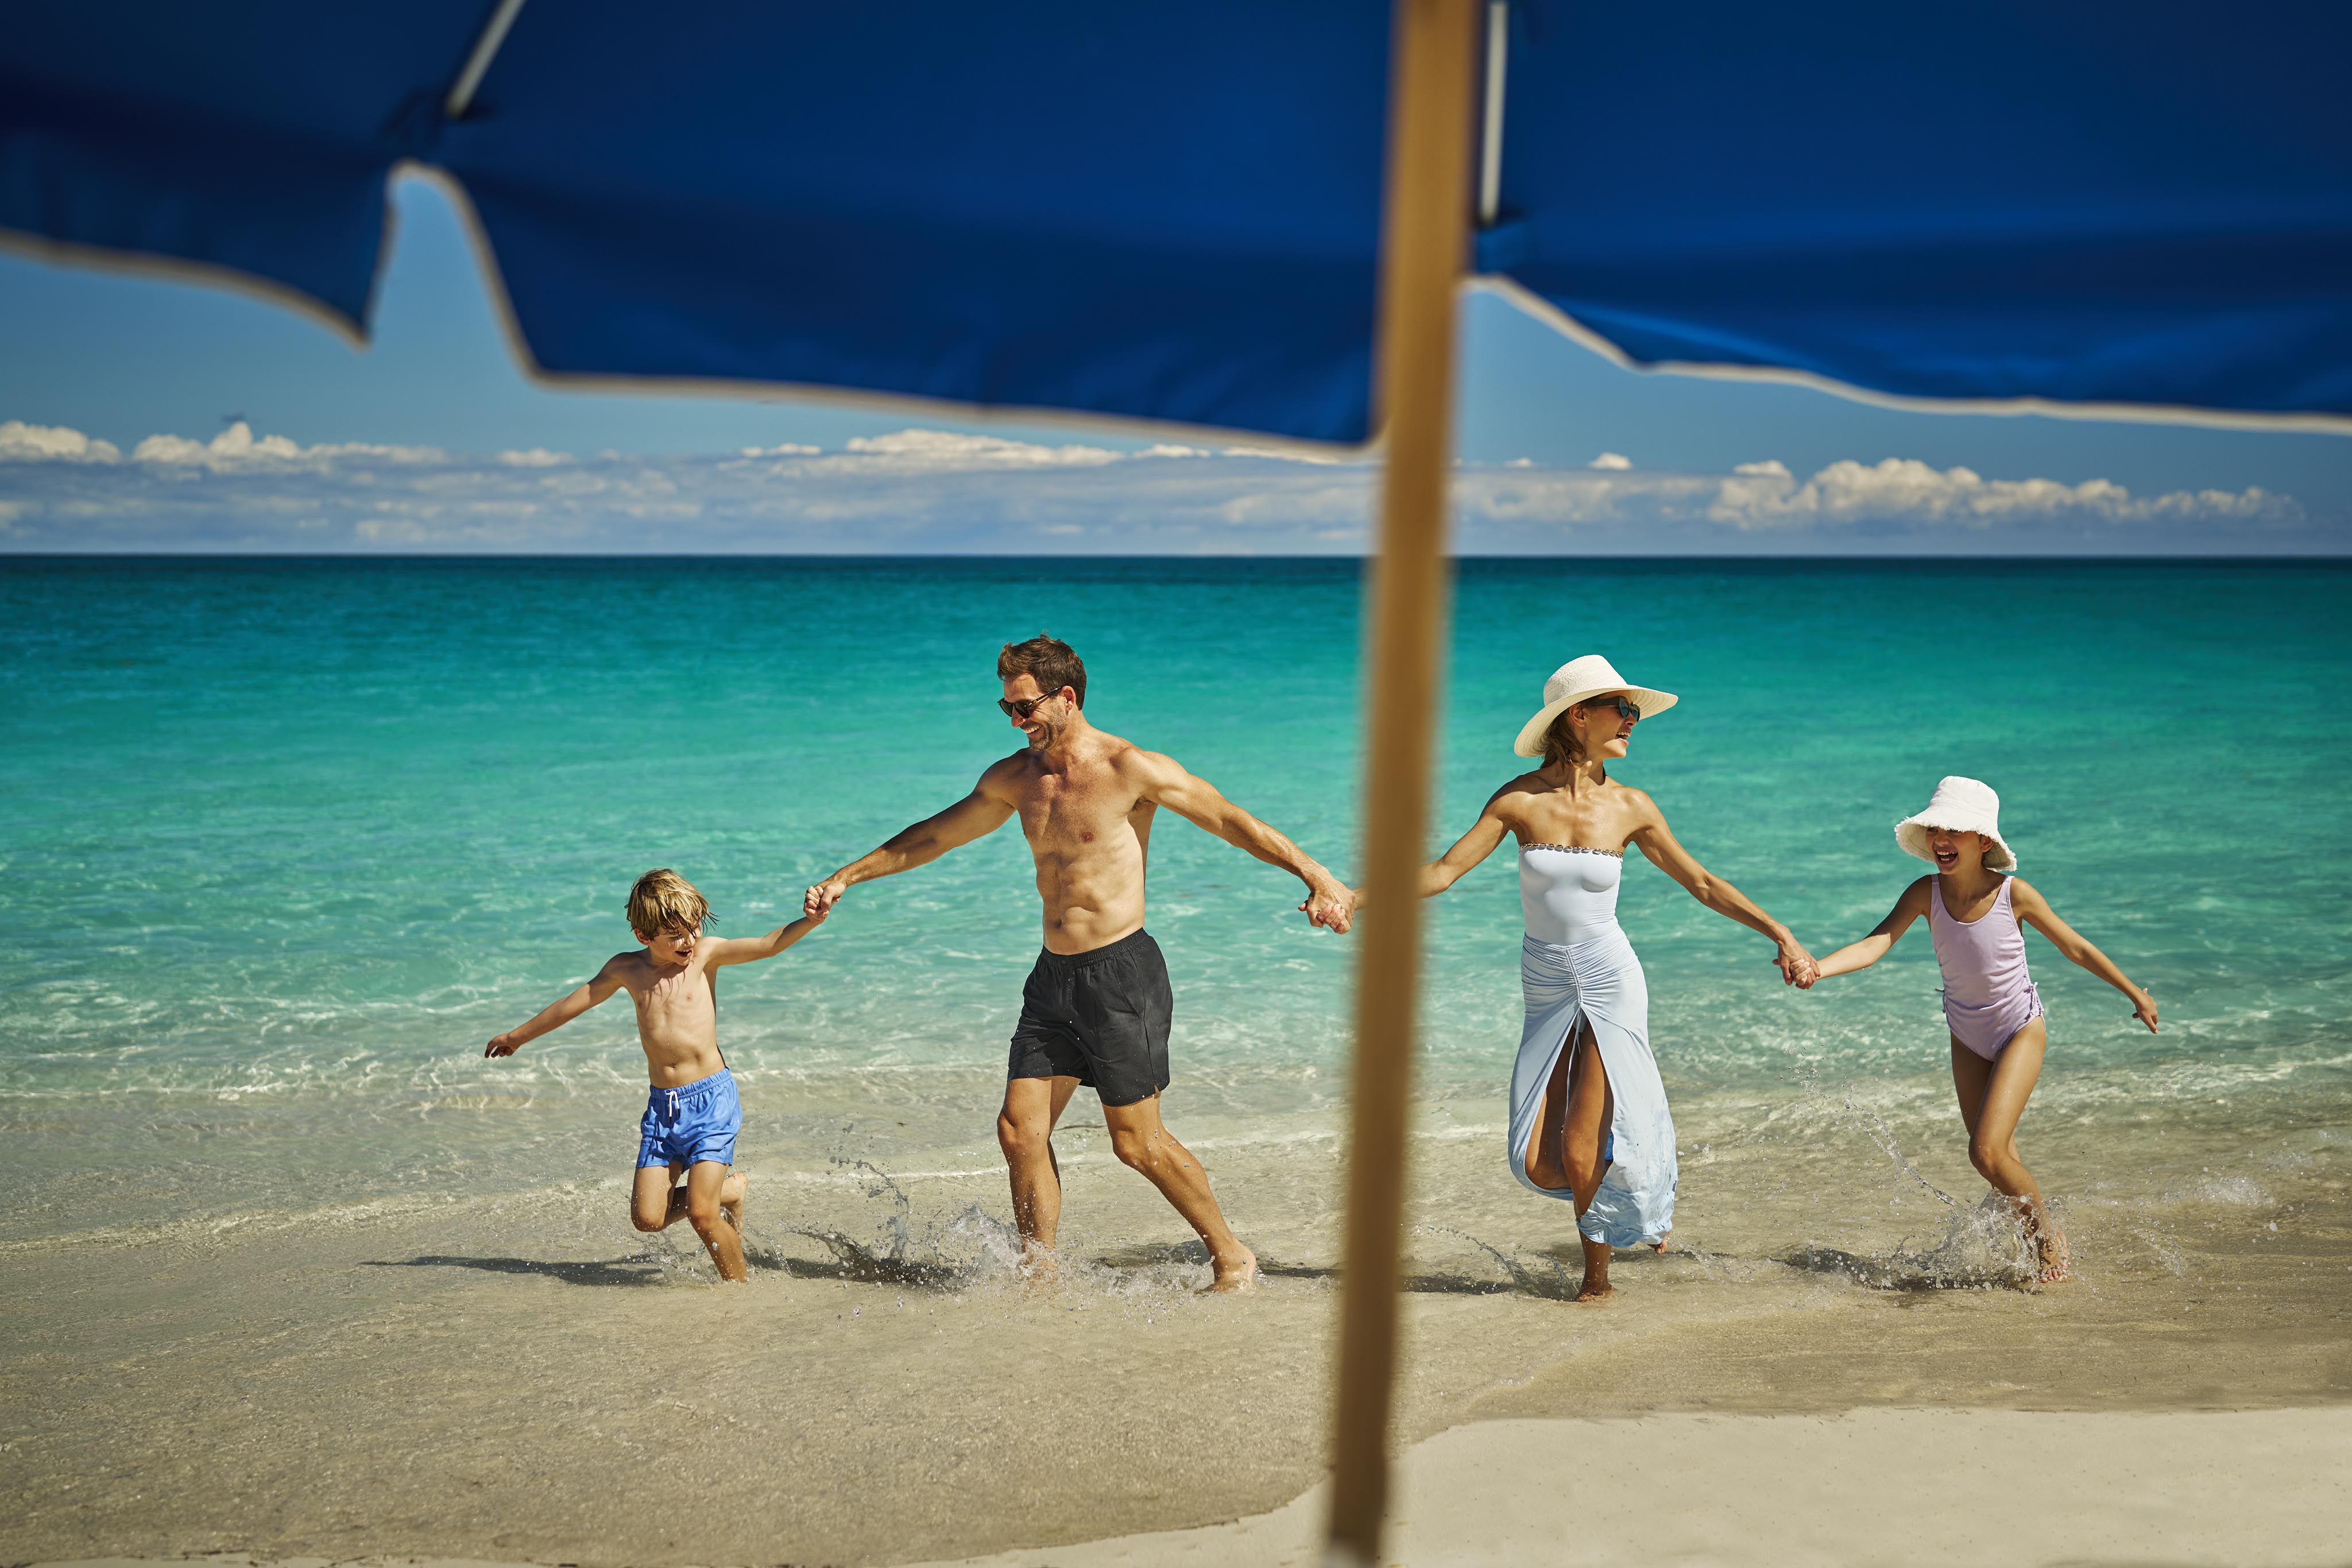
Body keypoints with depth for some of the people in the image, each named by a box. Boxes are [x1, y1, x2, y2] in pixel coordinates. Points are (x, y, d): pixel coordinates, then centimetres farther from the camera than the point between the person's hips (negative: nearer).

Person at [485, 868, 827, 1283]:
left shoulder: (705, 954, -3)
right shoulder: (626, 969, 7)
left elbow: (768, 945, -16)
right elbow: (574, 1004, 21)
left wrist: (811, 921, -35)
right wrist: (519, 1036, 35)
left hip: (711, 1098, -5)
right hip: (662, 1107, 5)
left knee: (701, 1214, -14)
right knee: (647, 1217, -1)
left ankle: (740, 1286, 11)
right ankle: (729, 1187, 23)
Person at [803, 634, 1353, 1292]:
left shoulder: (1130, 769, -11)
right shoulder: (1014, 778, 9)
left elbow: (1233, 821, -14)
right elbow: (933, 836, 23)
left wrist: (1316, 876, -25)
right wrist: (846, 876, 26)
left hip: (1122, 972, -6)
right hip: (1054, 973, 6)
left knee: (1138, 1143, -3)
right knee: (1020, 1130, -1)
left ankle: (1232, 1257, 14)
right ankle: (1040, 1272, 11)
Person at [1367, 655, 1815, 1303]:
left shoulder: (1629, 807, -5)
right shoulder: (1520, 799, -7)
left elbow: (1701, 883, 4)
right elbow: (1443, 871, -8)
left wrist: (1782, 936, -1)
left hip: (1611, 982, -1)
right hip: (1548, 989, 1)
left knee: (1580, 1155, -8)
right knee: (1538, 1164, -4)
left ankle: (1598, 1268, 18)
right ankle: (1620, 1183, 28)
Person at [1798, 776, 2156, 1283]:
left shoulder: (2013, 894, -21)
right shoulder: (1926, 894, -15)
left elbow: (2075, 947, -8)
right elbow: (1877, 942, -27)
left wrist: (2136, 994, 3)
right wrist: (1816, 968, -45)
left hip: (2021, 1032, -4)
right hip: (1968, 1039, 4)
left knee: (1987, 1151, -16)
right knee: (1998, 1158, 11)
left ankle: (2050, 1235, 7)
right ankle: (2036, 1240, 33)